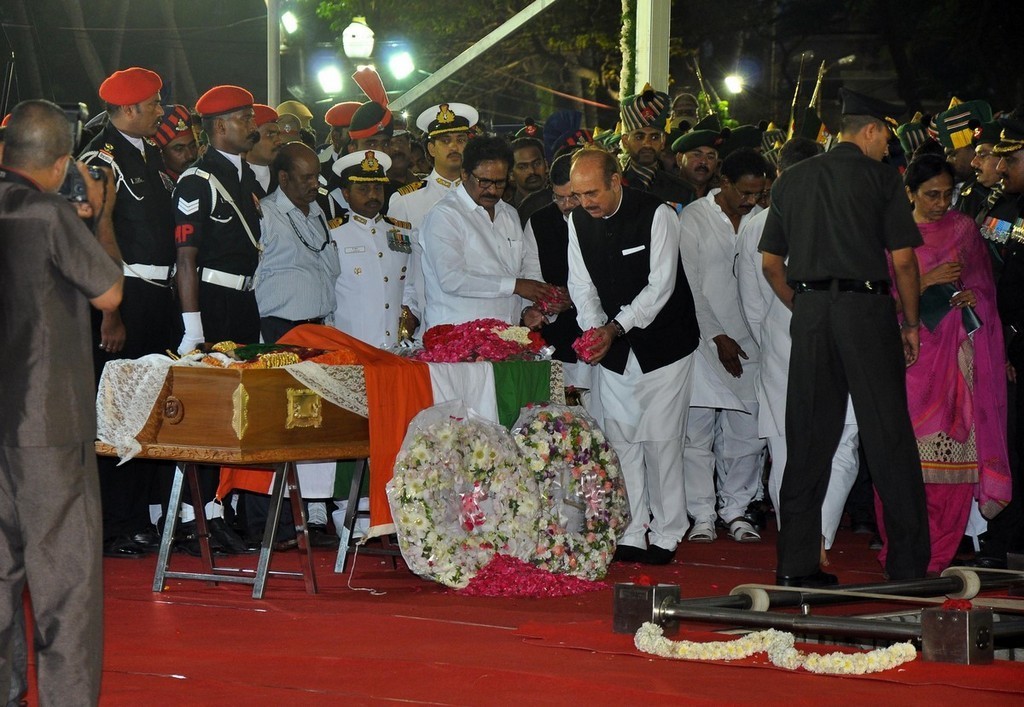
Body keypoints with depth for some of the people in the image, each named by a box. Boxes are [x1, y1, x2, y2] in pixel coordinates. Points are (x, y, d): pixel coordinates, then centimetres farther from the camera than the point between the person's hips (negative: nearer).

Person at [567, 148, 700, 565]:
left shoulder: (655, 216, -16)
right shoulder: (578, 222, 1)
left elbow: (661, 285, -19)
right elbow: (582, 285, 1)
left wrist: (616, 327, -26)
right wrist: (594, 329, -17)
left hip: (663, 344, -5)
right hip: (612, 349, 5)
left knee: (660, 439, -5)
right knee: (621, 440, 4)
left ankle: (666, 534, 4)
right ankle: (631, 534, 10)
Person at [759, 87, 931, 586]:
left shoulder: (792, 180, 12)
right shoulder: (880, 177, -1)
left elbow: (771, 264, 13)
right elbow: (903, 259, -5)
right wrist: (910, 322, 6)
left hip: (810, 312, 4)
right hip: (866, 308, -4)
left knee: (808, 439, 7)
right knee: (888, 437, 0)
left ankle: (796, 563, 7)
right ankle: (908, 564, 0)